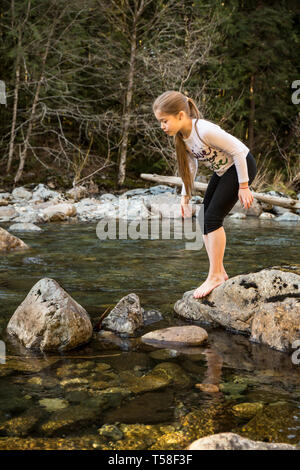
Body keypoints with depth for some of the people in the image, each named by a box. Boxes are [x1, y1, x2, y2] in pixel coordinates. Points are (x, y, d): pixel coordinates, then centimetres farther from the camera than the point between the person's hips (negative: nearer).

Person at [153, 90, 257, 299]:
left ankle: (215, 276, -4)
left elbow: (238, 151, -26)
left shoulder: (204, 130, -32)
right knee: (204, 218, 4)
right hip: (223, 170, 9)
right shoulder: (181, 135, -6)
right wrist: (185, 196, 7)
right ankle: (219, 272, 13)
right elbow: (190, 166, 8)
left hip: (241, 166, -9)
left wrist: (243, 187, -21)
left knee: (212, 219, -14)